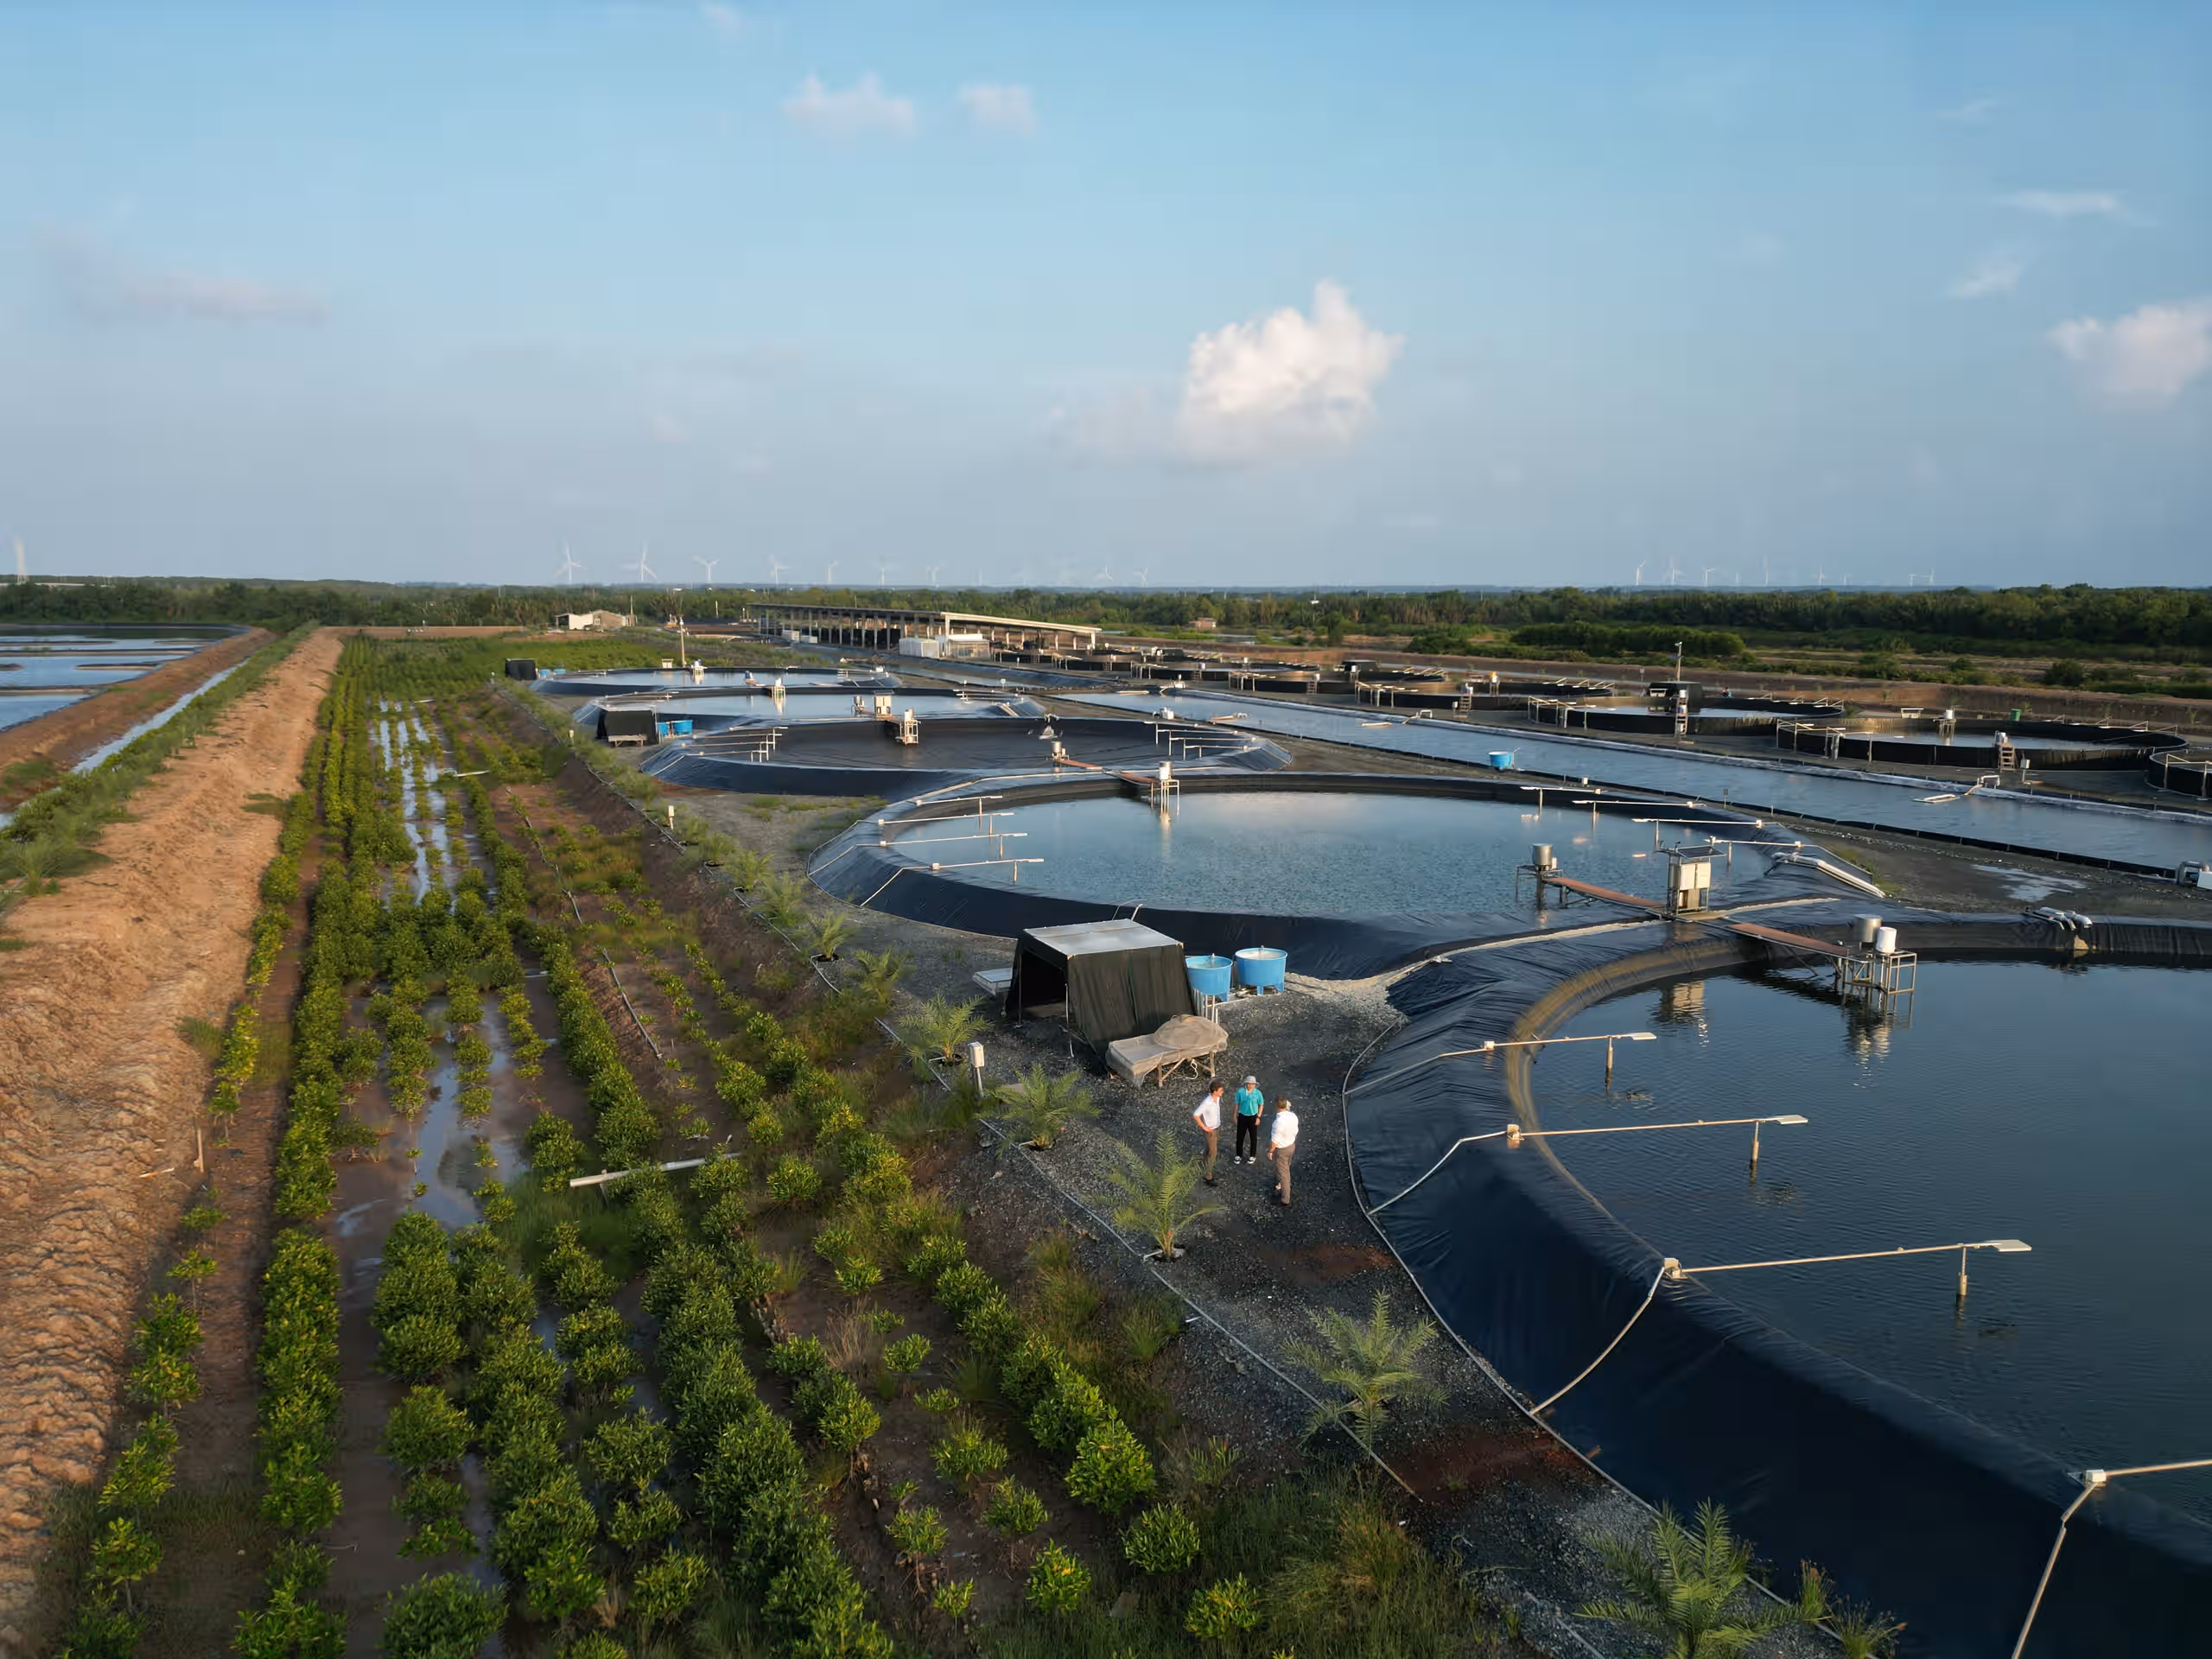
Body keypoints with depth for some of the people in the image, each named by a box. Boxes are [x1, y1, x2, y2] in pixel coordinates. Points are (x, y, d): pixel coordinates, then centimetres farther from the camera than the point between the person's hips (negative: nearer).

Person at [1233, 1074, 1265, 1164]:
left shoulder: (1258, 1093, -13)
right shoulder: (1240, 1091, -12)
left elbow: (1261, 1105, -2)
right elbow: (1237, 1104, -2)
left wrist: (1258, 1117, -4)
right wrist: (1235, 1116, 2)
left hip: (1253, 1117, -1)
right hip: (1242, 1116, 1)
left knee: (1253, 1137, 12)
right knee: (1240, 1136, 9)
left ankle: (1253, 1156, 29)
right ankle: (1239, 1155, 27)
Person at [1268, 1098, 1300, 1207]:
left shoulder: (1279, 1122, -34)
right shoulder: (1293, 1116, -11)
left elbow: (1275, 1140, -25)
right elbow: (1295, 1131, 4)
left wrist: (1270, 1151, -13)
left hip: (1281, 1150, -8)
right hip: (1291, 1145, 8)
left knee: (1282, 1174, 6)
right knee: (1286, 1170, 27)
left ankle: (1285, 1200, 16)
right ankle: (1284, 1190, 48)